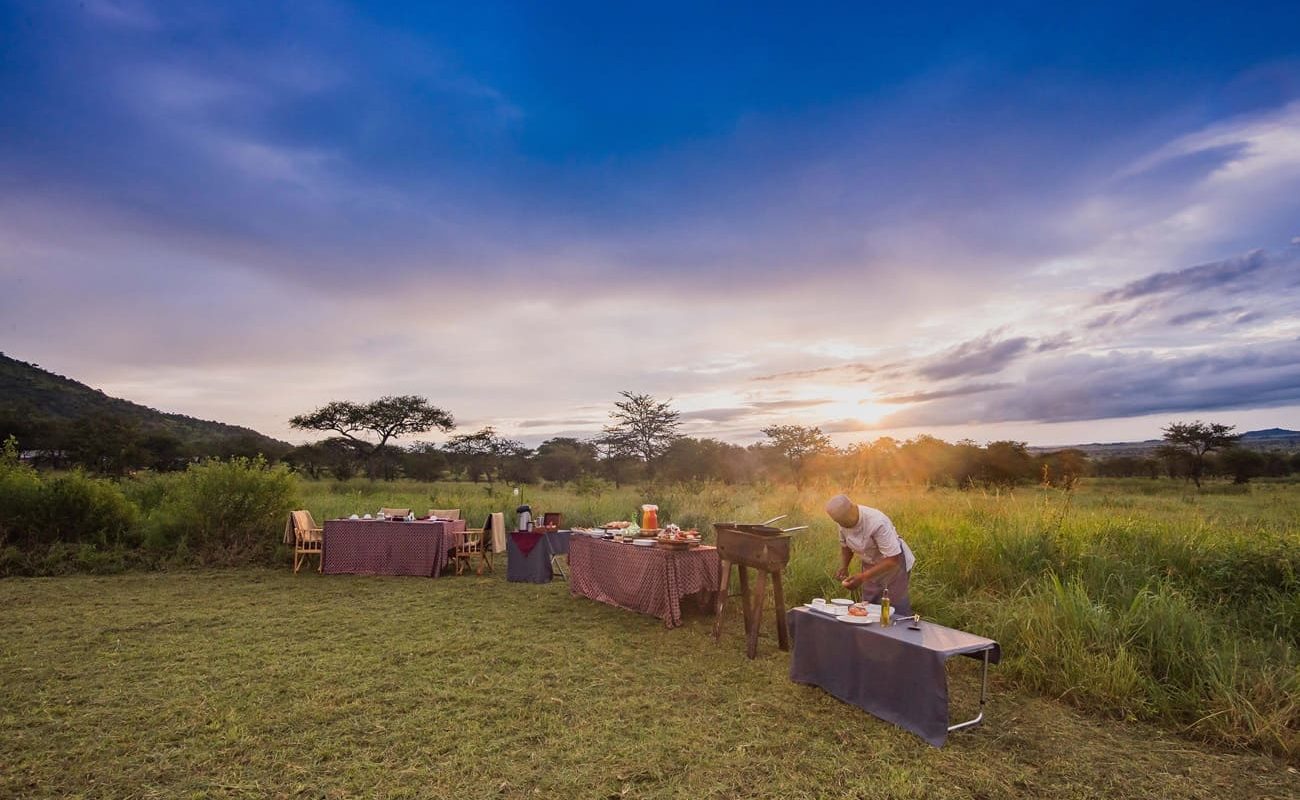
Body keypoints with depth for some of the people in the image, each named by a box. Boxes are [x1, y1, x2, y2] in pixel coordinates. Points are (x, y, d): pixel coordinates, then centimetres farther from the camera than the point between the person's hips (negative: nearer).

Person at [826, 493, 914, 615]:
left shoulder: (877, 522, -34)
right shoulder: (843, 521, -13)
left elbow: (893, 559, -32)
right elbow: (845, 546, 7)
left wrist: (863, 577, -36)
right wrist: (843, 568, -10)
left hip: (894, 563, -6)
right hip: (870, 565, 6)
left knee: (897, 612, -7)